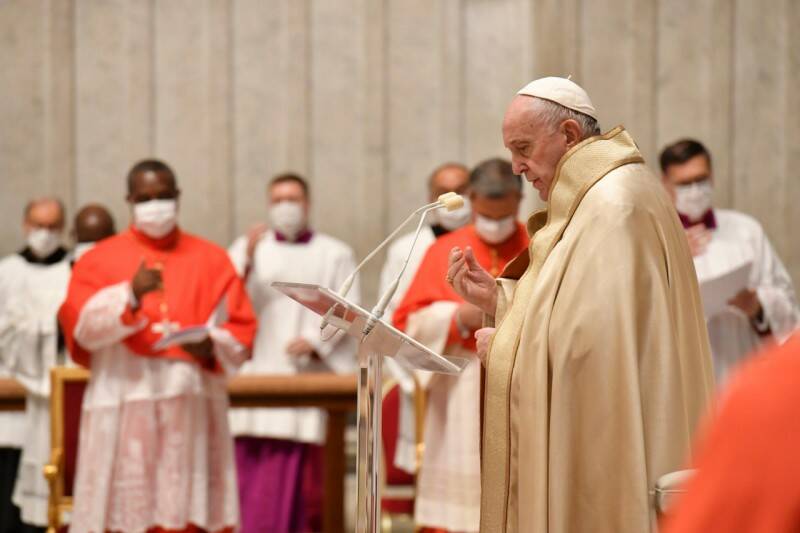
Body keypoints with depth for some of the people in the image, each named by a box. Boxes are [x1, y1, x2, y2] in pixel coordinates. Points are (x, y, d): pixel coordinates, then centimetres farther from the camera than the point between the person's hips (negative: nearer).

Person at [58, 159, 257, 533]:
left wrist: (211, 347, -13)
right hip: (123, 407, -1)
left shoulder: (211, 259, 14)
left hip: (194, 408, 1)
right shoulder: (100, 260, 10)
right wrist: (130, 294, -20)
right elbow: (80, 326, -5)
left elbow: (241, 329, 7)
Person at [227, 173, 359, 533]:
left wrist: (316, 339, -15)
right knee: (257, 475, -3)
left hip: (312, 379, -1)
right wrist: (247, 259, -14)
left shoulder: (335, 255, 12)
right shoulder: (247, 247, 16)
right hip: (257, 379, 1)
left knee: (305, 474, -6)